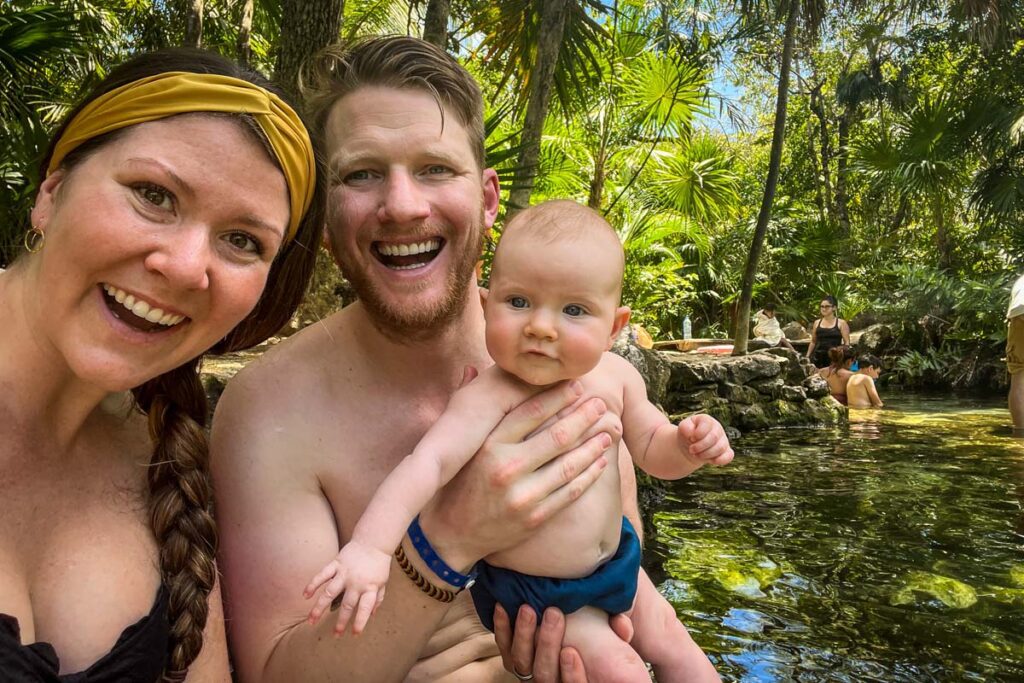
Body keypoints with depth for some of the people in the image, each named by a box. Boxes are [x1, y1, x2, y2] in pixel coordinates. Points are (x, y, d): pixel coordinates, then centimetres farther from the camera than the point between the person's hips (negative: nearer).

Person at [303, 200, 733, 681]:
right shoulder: (491, 396, -30)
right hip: (533, 595, -6)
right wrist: (369, 547, -54)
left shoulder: (616, 377, -11)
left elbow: (652, 451, 2)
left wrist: (689, 444, -19)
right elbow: (429, 462, -42)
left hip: (614, 563, 6)